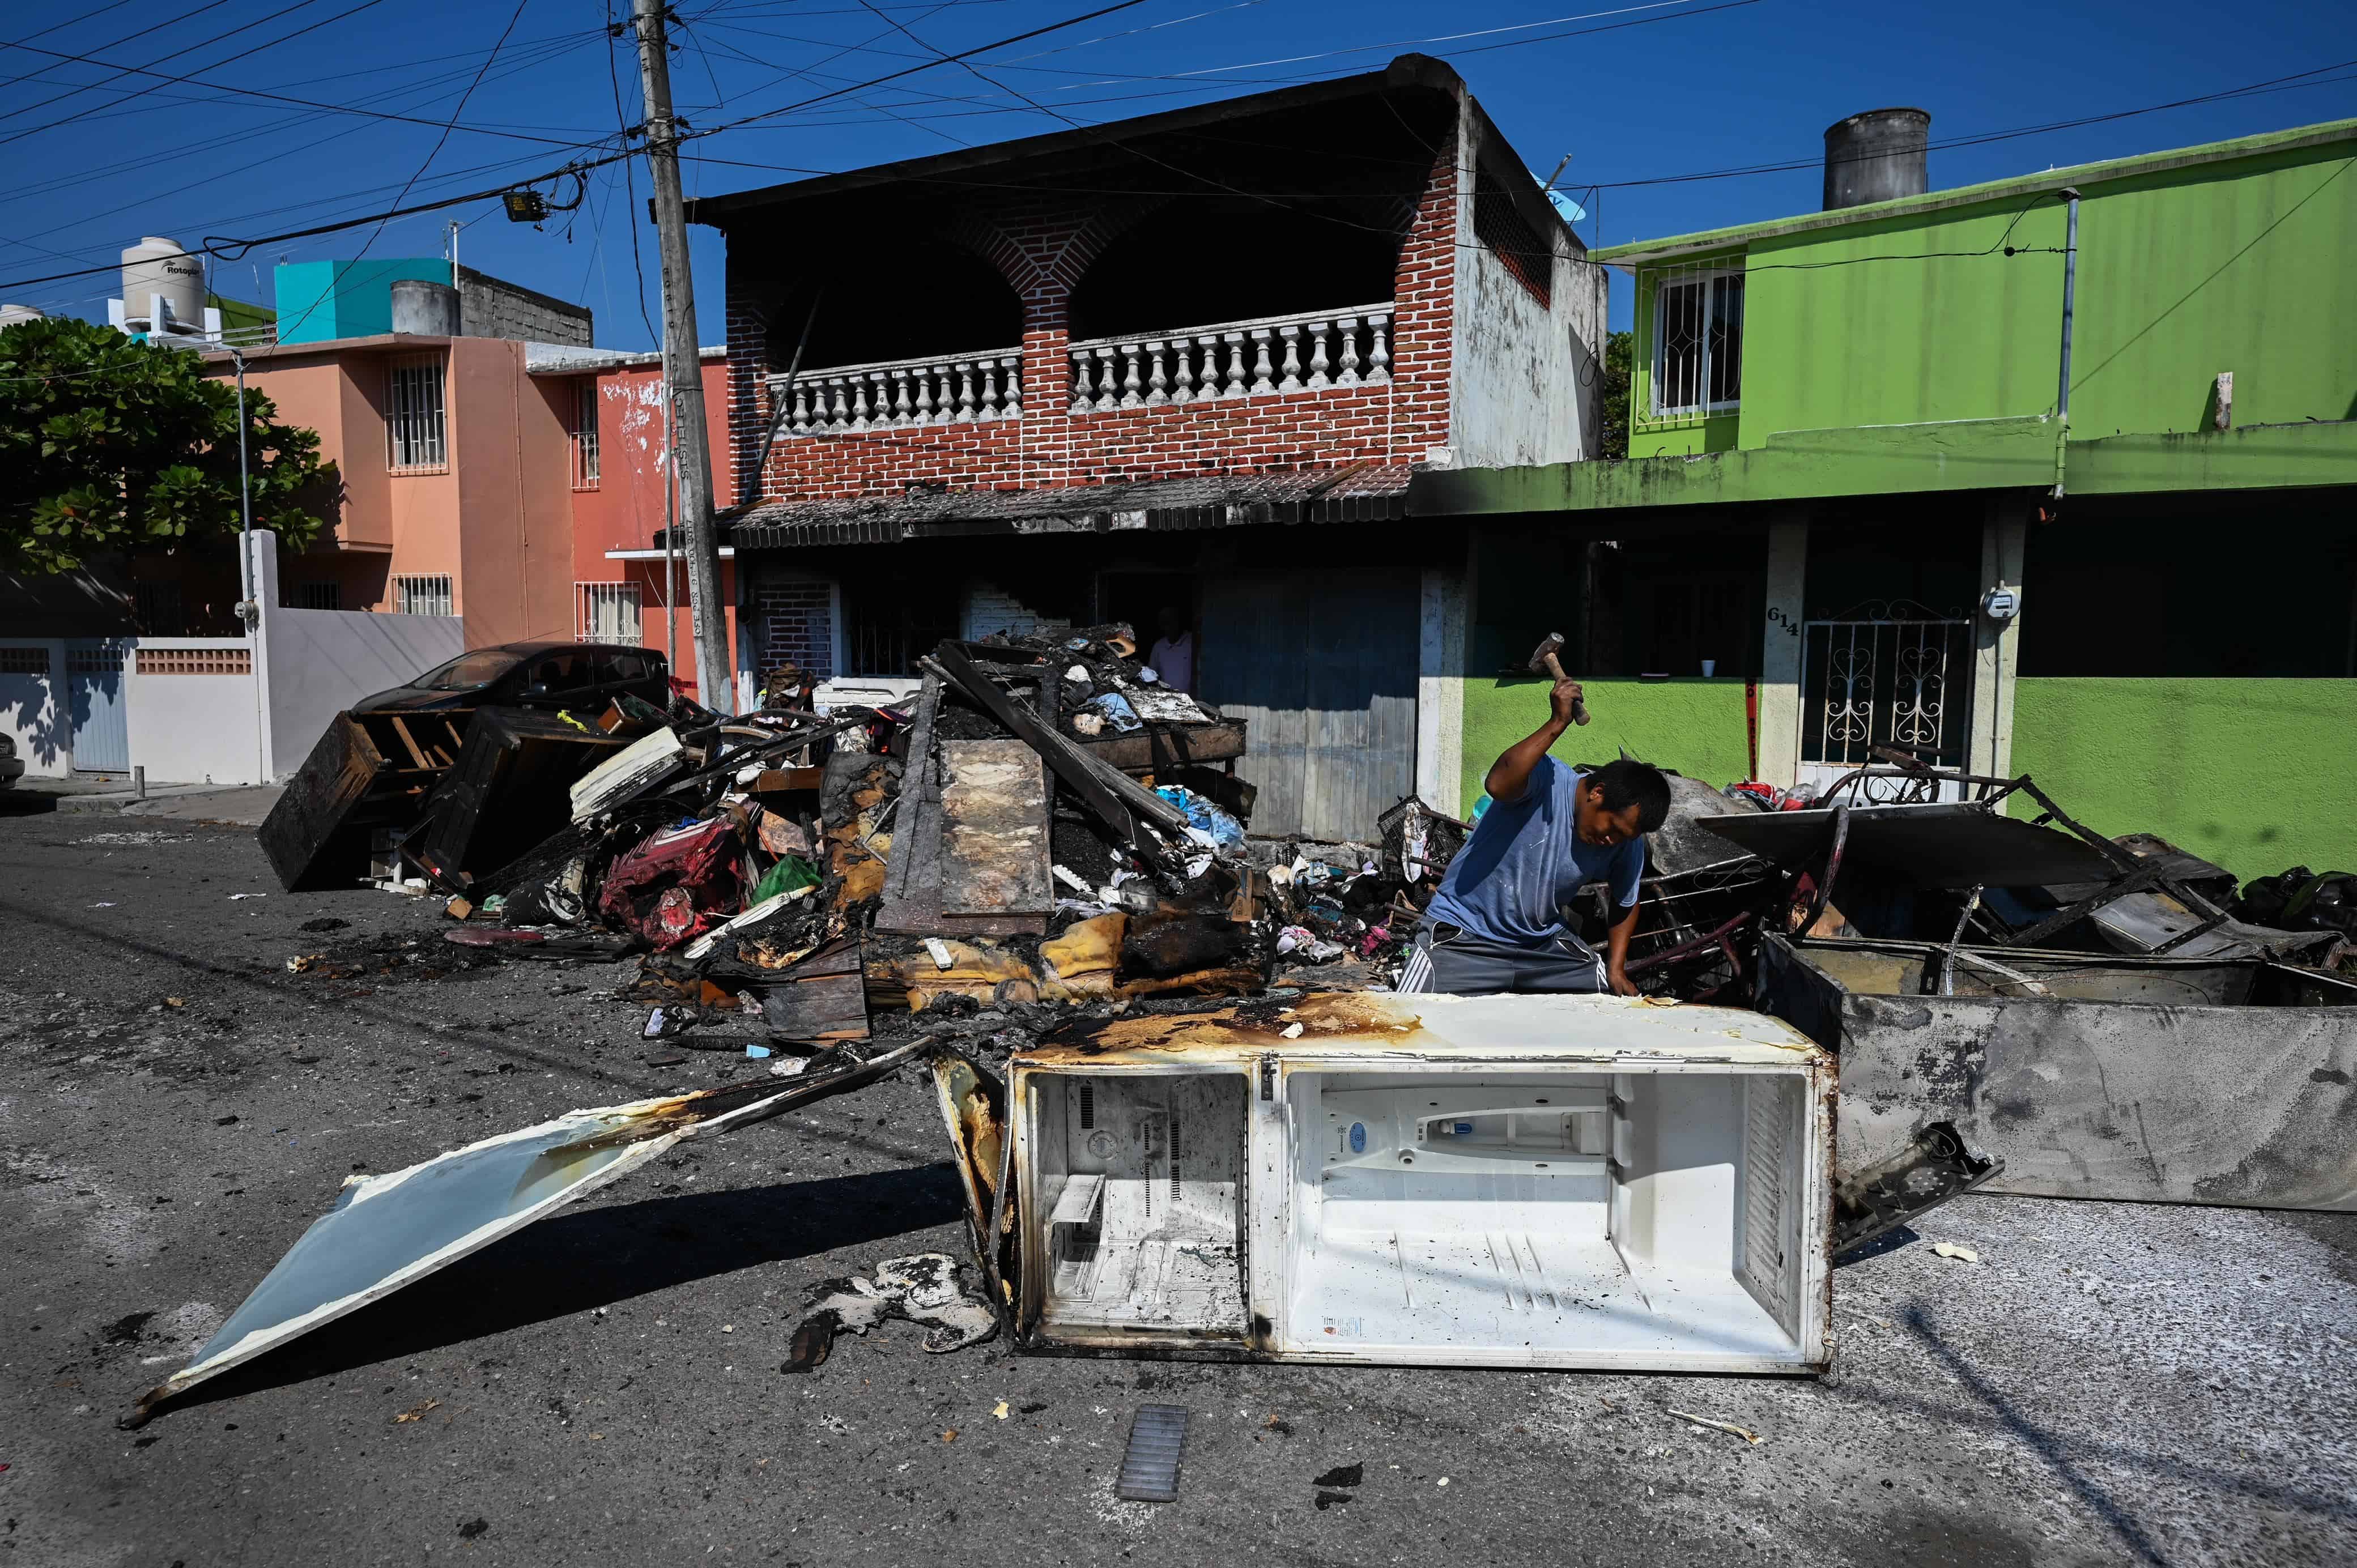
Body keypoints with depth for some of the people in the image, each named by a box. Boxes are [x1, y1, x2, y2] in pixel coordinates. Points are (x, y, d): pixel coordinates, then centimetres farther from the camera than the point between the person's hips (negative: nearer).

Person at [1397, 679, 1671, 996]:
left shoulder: (1626, 843, -1)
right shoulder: (1547, 779, -19)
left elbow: (1626, 906, 15)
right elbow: (1497, 785, -42)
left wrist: (1616, 970, 4)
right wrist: (1558, 723, -39)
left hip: (1544, 943, 6)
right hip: (1464, 936, -6)